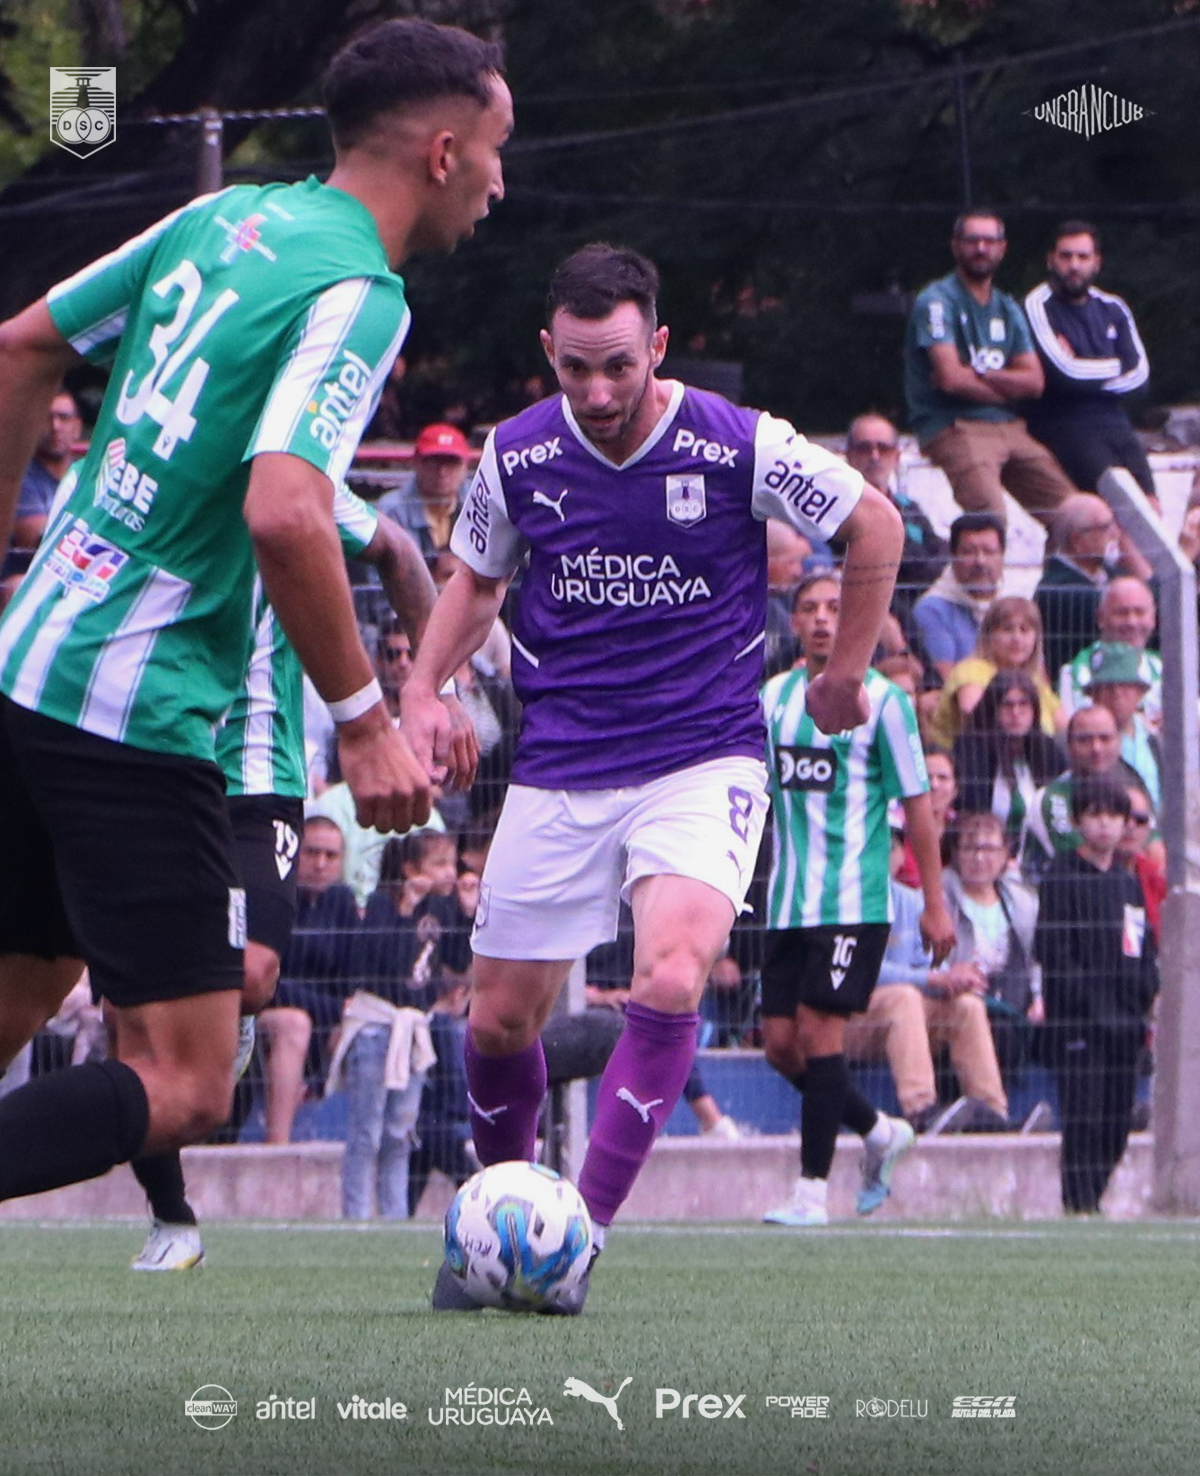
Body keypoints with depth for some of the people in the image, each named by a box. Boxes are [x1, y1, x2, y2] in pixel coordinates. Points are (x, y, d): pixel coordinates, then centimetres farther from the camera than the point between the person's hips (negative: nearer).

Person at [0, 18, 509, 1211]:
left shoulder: (228, 217, 11)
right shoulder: (358, 295, -14)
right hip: (137, 712, -9)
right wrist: (364, 722, -18)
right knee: (182, 1087, -6)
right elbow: (283, 515, -27)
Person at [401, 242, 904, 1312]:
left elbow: (875, 524, 5)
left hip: (704, 760, -3)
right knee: (500, 1020, 6)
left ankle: (580, 1233, -23)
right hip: (557, 771, 3)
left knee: (670, 983, -26)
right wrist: (424, 688, 1)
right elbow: (476, 580, 17)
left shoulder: (739, 447, -11)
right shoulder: (518, 455, -2)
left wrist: (845, 677, 10)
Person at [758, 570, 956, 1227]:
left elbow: (917, 804, -2)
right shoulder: (773, 696, 10)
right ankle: (879, 1132, 27)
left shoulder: (880, 699, -5)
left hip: (853, 898, -6)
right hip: (787, 900, 6)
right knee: (781, 1043, 4)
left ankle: (812, 1191, -9)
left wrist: (935, 904, -3)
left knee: (819, 1029, -13)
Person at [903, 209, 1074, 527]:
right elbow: (952, 378, -14)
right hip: (954, 427, -7)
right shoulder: (937, 301, -4)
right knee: (991, 518, -29)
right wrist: (1007, 387, 1)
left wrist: (977, 375, -10)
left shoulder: (1008, 309, 18)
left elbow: (1034, 381, 6)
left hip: (1010, 428, 7)